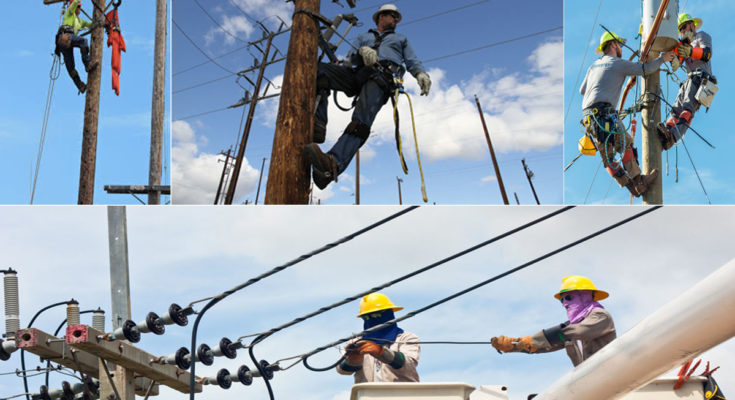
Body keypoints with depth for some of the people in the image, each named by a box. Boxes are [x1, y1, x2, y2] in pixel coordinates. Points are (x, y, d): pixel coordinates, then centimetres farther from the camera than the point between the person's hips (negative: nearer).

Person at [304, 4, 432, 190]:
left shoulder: (400, 39, 37)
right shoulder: (364, 37, 37)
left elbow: (412, 60, 19)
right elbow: (352, 57, 17)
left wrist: (421, 73, -5)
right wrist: (362, 51, -7)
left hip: (382, 77, -3)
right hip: (358, 74, 3)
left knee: (362, 119, -32)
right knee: (318, 70, -25)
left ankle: (333, 164, -59)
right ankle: (317, 127, -38)